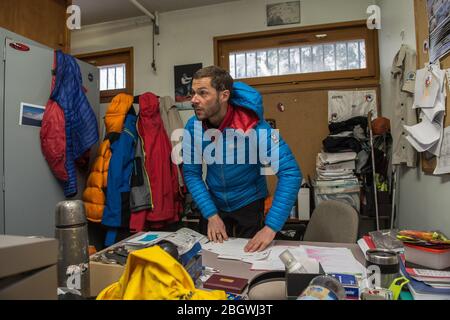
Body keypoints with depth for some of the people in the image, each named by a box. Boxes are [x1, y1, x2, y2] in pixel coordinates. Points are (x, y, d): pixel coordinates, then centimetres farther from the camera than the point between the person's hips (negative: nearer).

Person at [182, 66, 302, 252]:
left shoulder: (253, 126, -29)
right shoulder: (193, 126, -16)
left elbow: (290, 173, -33)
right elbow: (191, 173, -8)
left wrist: (271, 228, -37)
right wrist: (211, 214, -16)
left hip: (250, 205, -3)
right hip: (214, 204, 4)